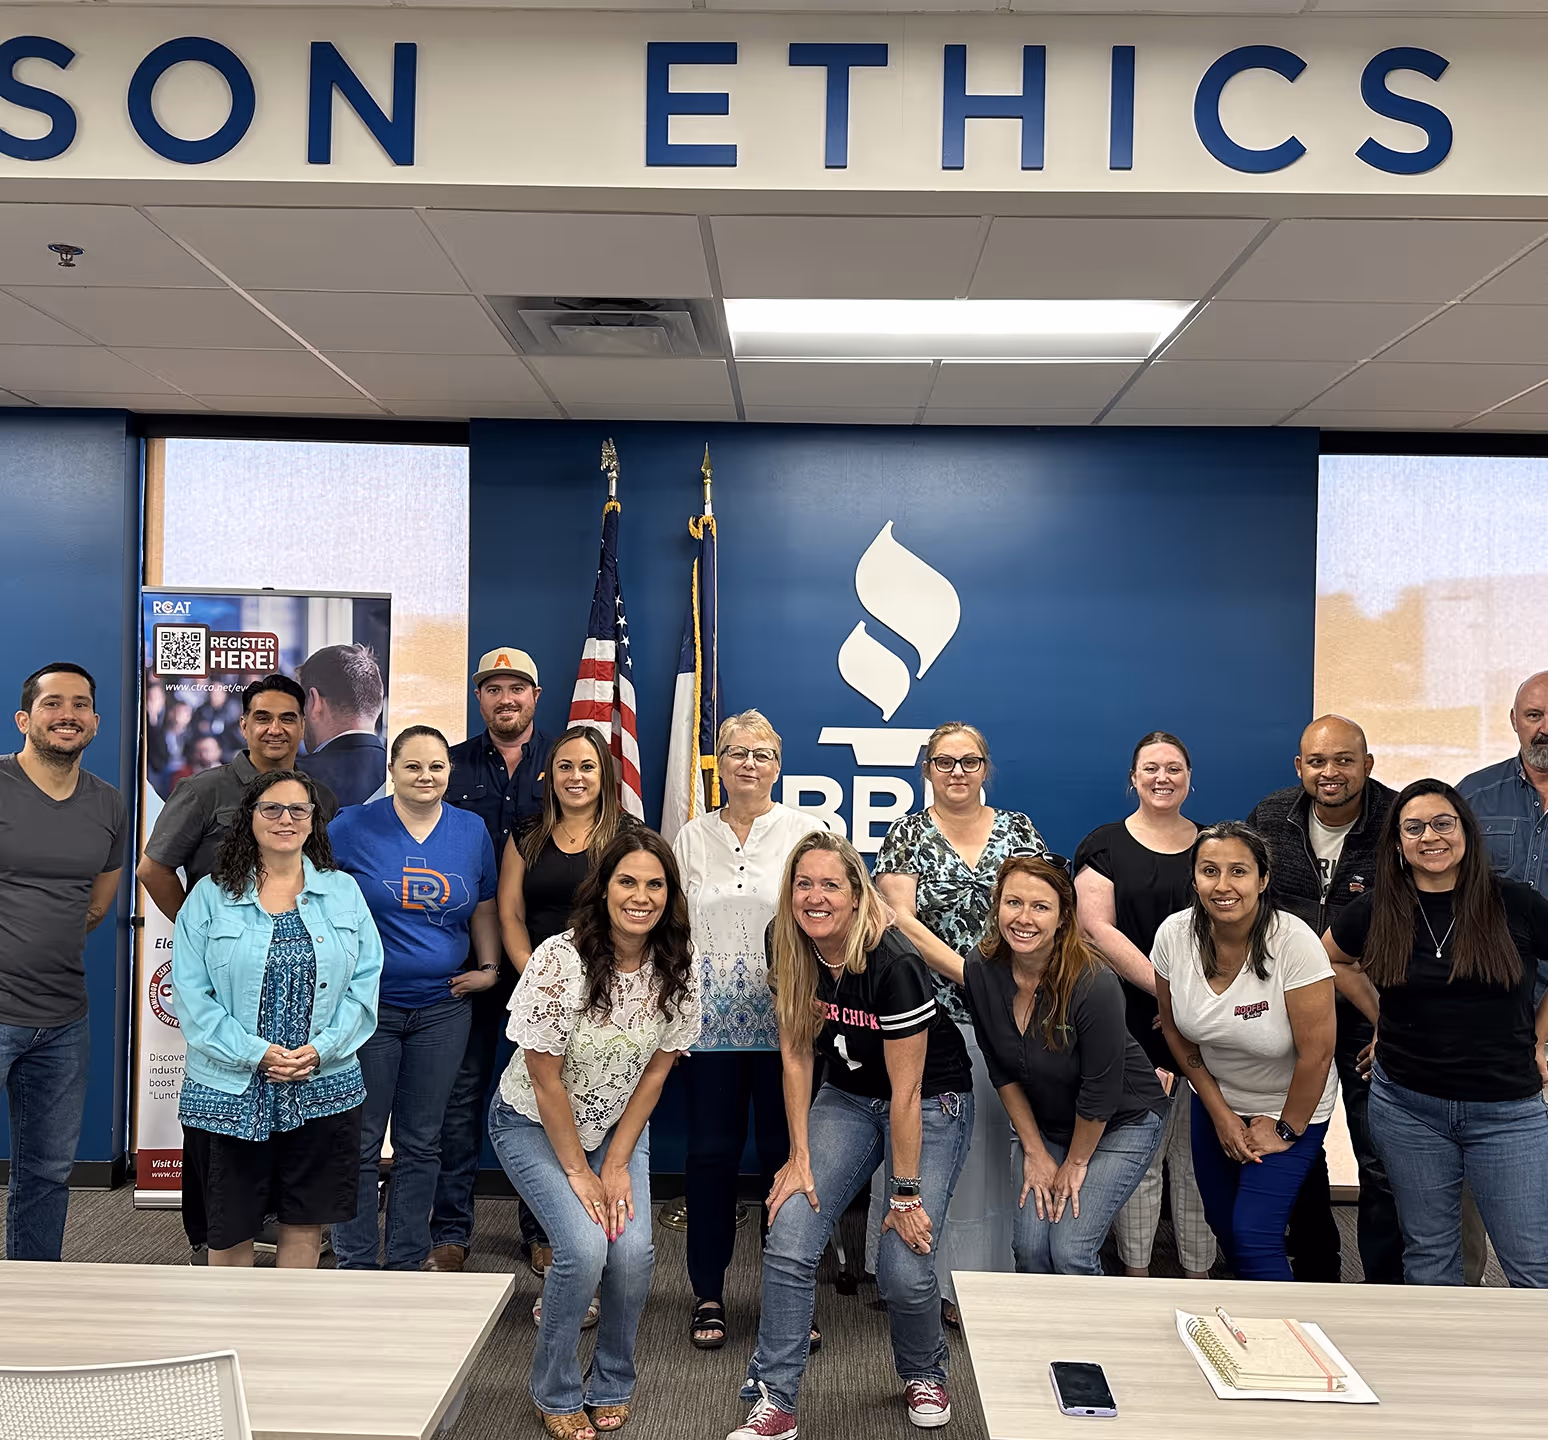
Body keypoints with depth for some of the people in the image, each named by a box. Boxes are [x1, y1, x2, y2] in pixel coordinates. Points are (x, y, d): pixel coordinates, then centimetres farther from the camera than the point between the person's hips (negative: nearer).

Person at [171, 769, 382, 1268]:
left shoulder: (343, 892, 6)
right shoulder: (210, 896, 1)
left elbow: (365, 980, 2)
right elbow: (191, 993, -4)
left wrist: (322, 1049, -11)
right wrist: (255, 1053, -14)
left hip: (324, 1089, 1)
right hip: (230, 1091, -1)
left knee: (306, 1224, 9)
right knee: (231, 1228, 10)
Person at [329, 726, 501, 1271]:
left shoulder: (472, 831, 6)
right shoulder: (353, 827, -4)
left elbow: (484, 908, 15)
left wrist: (489, 968, 4)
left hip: (442, 1007, 3)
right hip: (367, 1006, -3)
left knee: (421, 1142, 11)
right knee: (360, 1141, 4)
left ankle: (407, 1262, 24)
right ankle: (355, 1264, 17)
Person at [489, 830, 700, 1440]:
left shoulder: (679, 967, -15)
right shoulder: (559, 961, -28)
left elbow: (655, 1072, -6)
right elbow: (546, 1081, -20)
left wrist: (616, 1164, -7)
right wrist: (578, 1171, -14)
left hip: (618, 1125, 4)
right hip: (534, 1124, -3)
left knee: (633, 1252, -14)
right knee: (585, 1247, -20)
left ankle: (613, 1383, 16)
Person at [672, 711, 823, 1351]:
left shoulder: (804, 831, 3)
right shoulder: (692, 836, 11)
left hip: (784, 1017, -1)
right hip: (710, 1020, 2)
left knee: (785, 1153, 2)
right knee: (710, 1153, 4)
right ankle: (707, 1294, 19)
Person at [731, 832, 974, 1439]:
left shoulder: (895, 963, -29)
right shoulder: (786, 947, -13)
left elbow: (906, 1092, -23)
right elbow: (796, 1053, -4)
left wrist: (906, 1195, -16)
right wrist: (800, 1157, -6)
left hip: (930, 1105, -4)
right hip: (847, 1097, 5)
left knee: (904, 1268, -11)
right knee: (787, 1244, -11)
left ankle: (923, 1374, 22)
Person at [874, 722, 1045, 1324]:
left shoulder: (1018, 830, 10)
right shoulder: (908, 835, 3)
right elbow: (902, 921, -7)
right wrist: (971, 974, -14)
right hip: (933, 1013, -2)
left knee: (998, 1144, 5)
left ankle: (995, 1275, 18)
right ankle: (939, 1282, 13)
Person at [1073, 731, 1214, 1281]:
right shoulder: (1105, 845, 3)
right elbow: (1098, 930, -6)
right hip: (1130, 1029, -2)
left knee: (1198, 1156, 5)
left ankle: (1200, 1278, 17)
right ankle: (1136, 1278, 13)